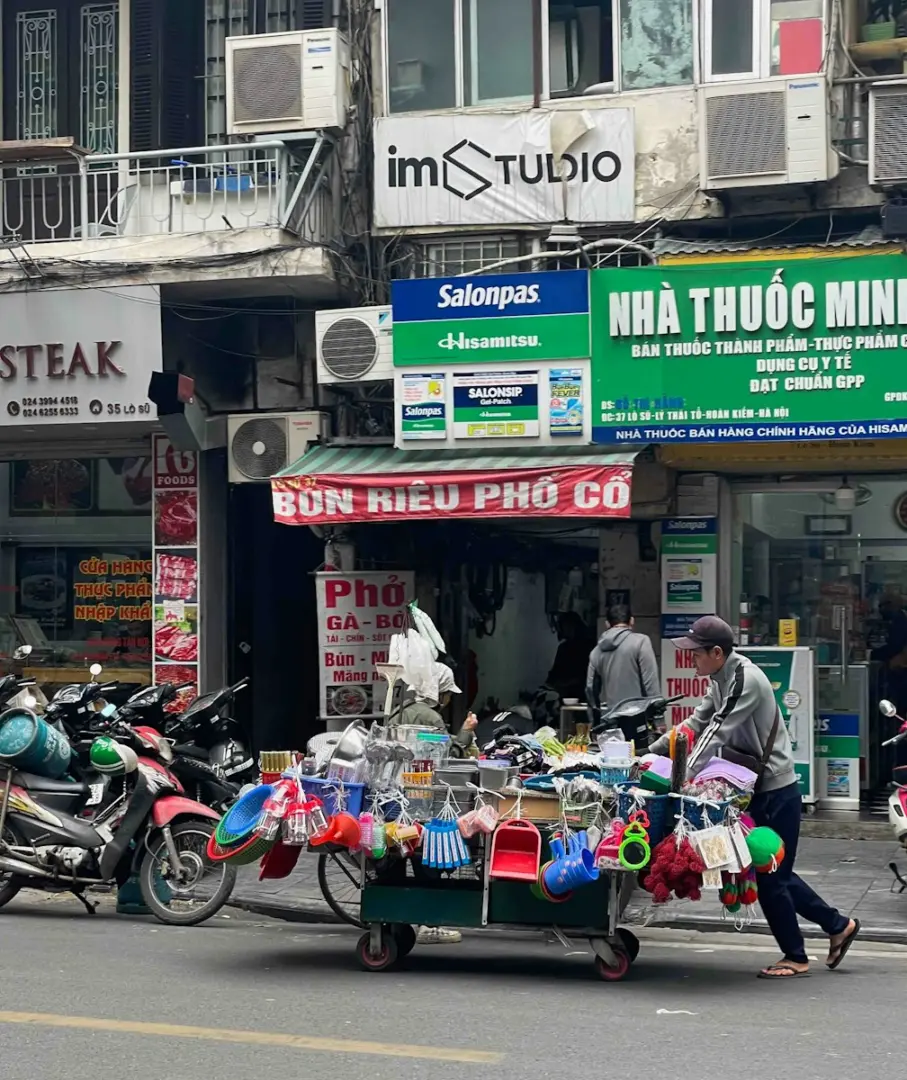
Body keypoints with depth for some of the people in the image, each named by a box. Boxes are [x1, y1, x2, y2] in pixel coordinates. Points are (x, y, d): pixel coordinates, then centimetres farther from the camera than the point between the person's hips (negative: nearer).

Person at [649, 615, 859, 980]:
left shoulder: (746, 679, -21)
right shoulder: (721, 680, 9)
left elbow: (718, 732, -28)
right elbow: (696, 724, 14)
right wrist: (652, 752, 8)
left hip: (776, 790, -10)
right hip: (758, 789, 10)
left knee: (770, 876, -2)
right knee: (774, 873, 15)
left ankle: (795, 958, 11)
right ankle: (837, 925, 27)